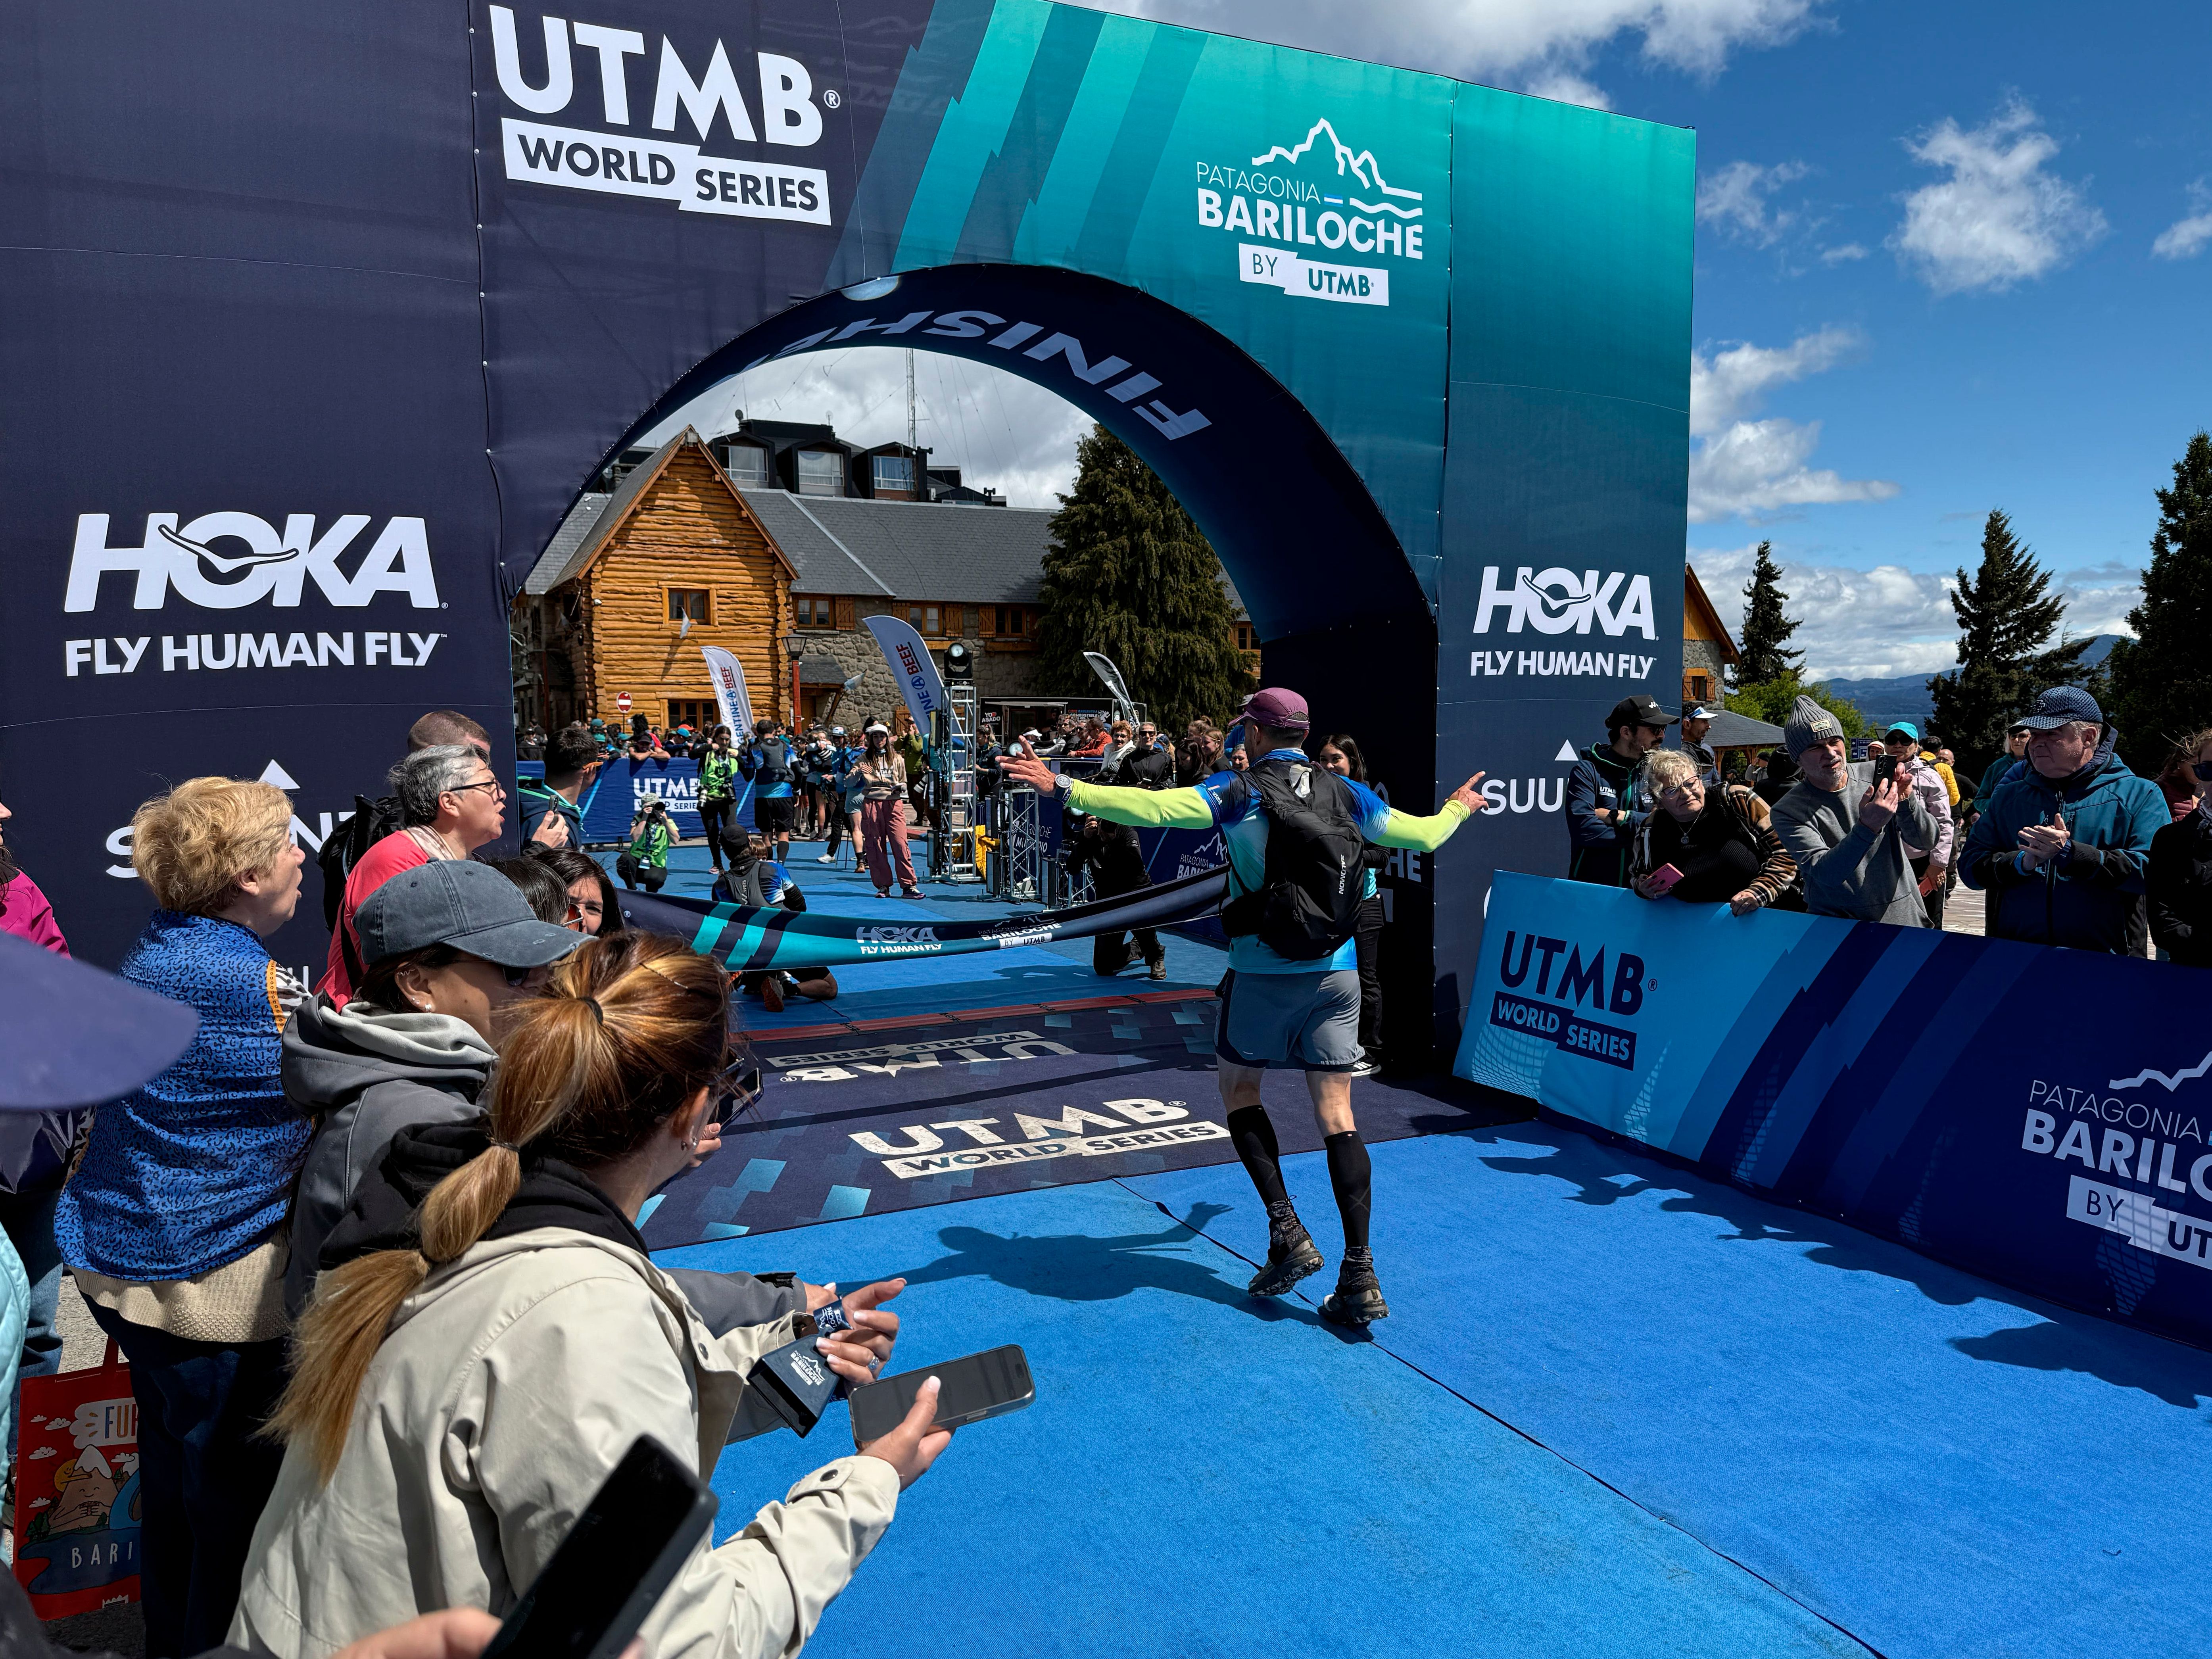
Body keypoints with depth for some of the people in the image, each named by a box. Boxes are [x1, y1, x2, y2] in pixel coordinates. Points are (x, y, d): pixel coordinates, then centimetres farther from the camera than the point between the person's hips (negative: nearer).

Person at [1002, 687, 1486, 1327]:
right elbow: (1423, 835, 16)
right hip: (1337, 972, 4)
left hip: (1263, 974, -3)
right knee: (1336, 1114, 6)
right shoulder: (1345, 793, 4)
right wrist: (1458, 808, 38)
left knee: (1239, 1088, 17)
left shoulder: (1237, 791, -8)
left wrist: (1065, 789, -17)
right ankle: (1359, 1277, 3)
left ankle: (1287, 1232, 7)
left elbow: (1153, 806, -21)